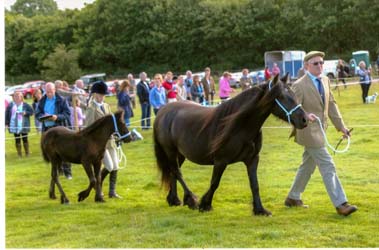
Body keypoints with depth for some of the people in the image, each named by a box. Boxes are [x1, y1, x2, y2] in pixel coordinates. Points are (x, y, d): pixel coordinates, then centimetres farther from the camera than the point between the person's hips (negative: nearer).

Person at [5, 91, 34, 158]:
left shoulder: (25, 105, -1)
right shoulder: (10, 105, 3)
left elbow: (31, 112, 1)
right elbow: (7, 115, 7)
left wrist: (25, 113, -16)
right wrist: (6, 123, 1)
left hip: (23, 126, -2)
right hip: (14, 126, 2)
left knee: (24, 139, 4)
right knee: (17, 139, 5)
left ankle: (27, 153, 14)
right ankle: (19, 154, 12)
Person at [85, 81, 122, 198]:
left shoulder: (106, 106, 12)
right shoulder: (91, 109, -9)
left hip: (110, 140, 7)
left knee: (115, 167, 4)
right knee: (109, 166, -11)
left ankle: (112, 191, 13)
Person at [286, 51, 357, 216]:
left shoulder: (325, 80, 9)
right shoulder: (299, 85, -15)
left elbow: (331, 104, 14)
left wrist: (341, 126, 11)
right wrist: (305, 116, -37)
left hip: (319, 130, 8)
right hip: (309, 131, -8)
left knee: (308, 166, 18)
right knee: (328, 167, -10)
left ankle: (293, 198, 33)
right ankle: (340, 204, -7)